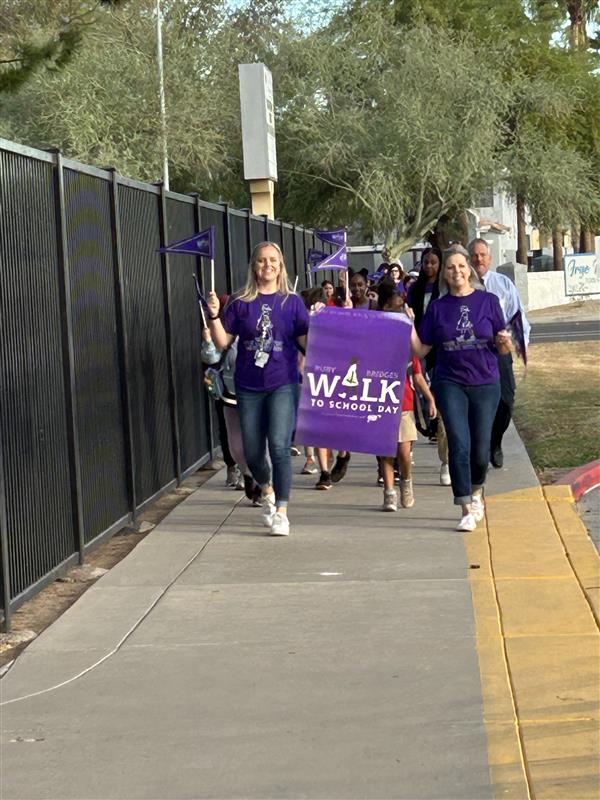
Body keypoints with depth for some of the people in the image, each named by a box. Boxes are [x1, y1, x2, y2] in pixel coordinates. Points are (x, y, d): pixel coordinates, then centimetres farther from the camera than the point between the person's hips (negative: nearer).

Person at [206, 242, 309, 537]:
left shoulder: (292, 302, 3)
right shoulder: (241, 304, 4)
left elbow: (307, 343, 3)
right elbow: (222, 342, 3)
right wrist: (214, 315, -10)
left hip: (283, 384, -2)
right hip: (248, 387, 2)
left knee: (279, 446, -14)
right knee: (252, 451, 8)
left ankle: (281, 511, -5)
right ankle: (267, 490, 39)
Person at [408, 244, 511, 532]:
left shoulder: (488, 301, 1)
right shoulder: (437, 308, 3)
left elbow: (503, 347, 5)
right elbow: (420, 350, 4)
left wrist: (504, 341, -16)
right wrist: (409, 325, -10)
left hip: (485, 382, 0)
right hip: (450, 384, 0)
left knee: (480, 449, 7)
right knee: (459, 445, -12)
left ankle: (476, 492, 37)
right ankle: (467, 510, -7)